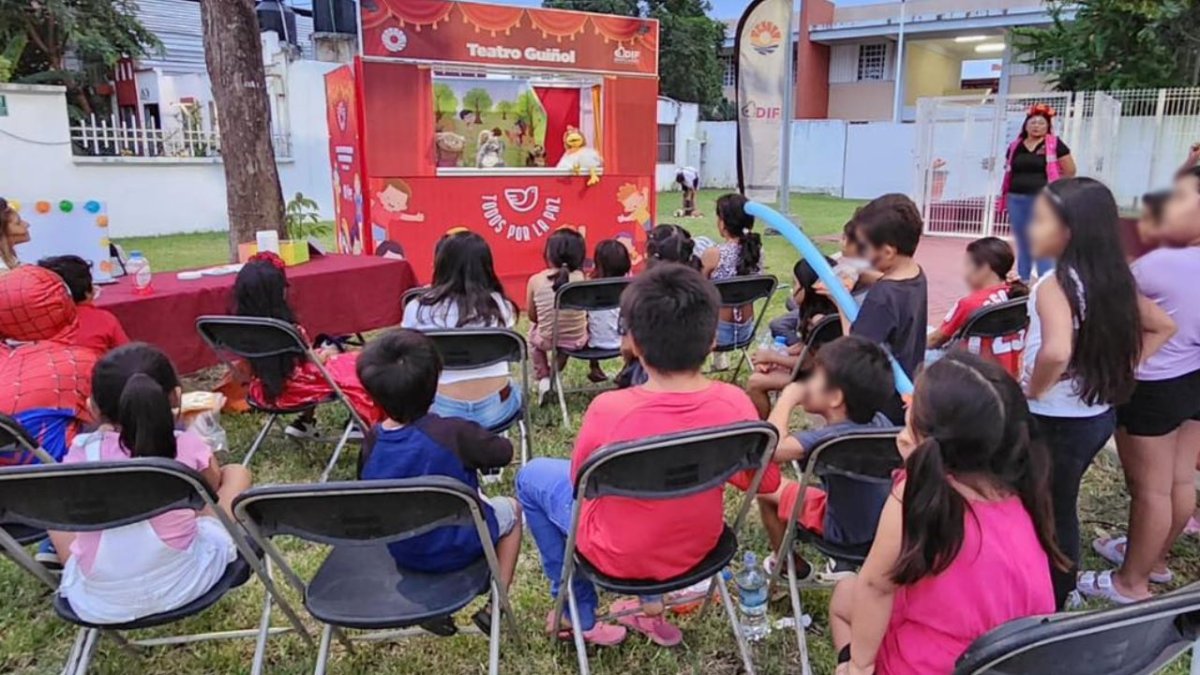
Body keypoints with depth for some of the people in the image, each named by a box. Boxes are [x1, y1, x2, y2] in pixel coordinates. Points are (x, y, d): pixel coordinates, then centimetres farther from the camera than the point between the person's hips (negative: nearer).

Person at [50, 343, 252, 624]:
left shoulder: (82, 454, -11)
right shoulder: (187, 447, -14)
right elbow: (213, 485, 9)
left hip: (98, 603, 1)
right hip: (184, 584, -1)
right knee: (236, 472, 14)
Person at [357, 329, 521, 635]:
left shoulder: (374, 441, -14)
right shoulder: (454, 433, -28)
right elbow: (504, 452, -13)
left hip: (401, 551, 4)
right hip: (456, 548, -4)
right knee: (511, 509, 22)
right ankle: (495, 607, 17)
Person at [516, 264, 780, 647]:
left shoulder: (609, 410, -31)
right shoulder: (733, 403, -22)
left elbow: (580, 481, -11)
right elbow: (765, 482, -5)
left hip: (620, 555, -3)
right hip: (699, 548, 4)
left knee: (532, 476, 19)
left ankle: (581, 615, 26)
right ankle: (651, 605, 33)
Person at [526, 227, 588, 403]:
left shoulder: (535, 280, -13)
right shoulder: (581, 278, -12)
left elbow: (533, 317, -3)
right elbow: (586, 311, 1)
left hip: (547, 340, 0)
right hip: (578, 340, 1)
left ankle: (543, 379, 24)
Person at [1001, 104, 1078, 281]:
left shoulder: (1054, 145, 0)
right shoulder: (1015, 146, 11)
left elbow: (1070, 171, 0)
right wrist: (1007, 195, 13)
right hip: (1016, 200, 5)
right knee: (1022, 244, 13)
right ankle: (1022, 281, 22)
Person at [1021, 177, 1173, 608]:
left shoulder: (1055, 285, -23)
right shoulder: (1113, 278, 2)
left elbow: (1057, 351, -40)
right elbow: (1161, 326, 15)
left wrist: (1034, 388, -22)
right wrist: (1118, 370, 10)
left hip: (1057, 423, -8)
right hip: (1098, 414, 8)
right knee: (1062, 511, 22)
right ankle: (1057, 601, 38)